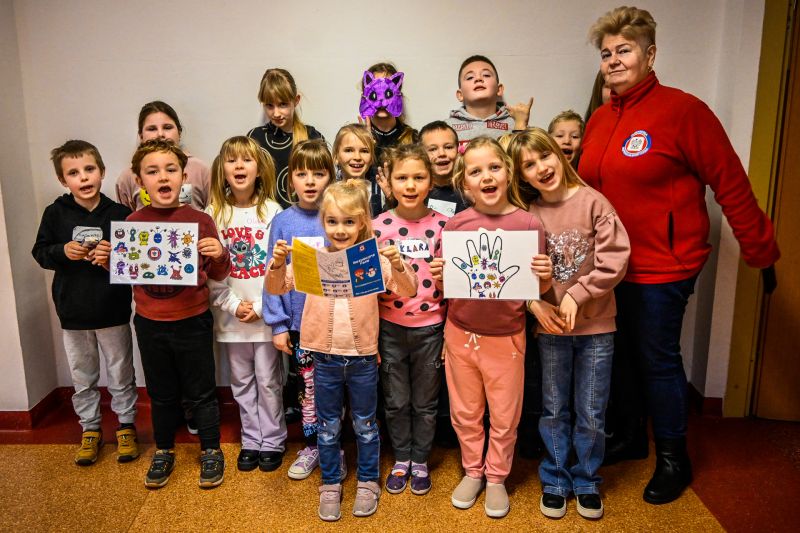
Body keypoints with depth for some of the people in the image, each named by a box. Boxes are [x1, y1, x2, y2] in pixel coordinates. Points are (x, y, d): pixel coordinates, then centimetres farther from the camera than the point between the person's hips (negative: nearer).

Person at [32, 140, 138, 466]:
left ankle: (126, 424, 29)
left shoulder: (119, 213, -8)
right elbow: (40, 253, 3)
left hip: (113, 309, -2)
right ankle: (90, 428, 33)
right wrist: (63, 251, -16)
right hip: (73, 312, 2)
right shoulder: (56, 213, -3)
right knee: (82, 376, 16)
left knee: (121, 373, 12)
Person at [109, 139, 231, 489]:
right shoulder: (133, 223, -2)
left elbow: (218, 275, -1)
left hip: (192, 322, -2)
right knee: (161, 394, 18)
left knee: (200, 392, 11)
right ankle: (163, 452, 38)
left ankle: (211, 451, 30)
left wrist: (220, 255, -22)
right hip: (149, 323, 3)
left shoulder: (200, 221, -8)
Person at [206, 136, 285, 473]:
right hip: (231, 315, 3)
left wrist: (260, 306, -12)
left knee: (268, 380, 6)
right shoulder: (214, 213, 1)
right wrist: (233, 304, -10)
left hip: (266, 313, -2)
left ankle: (273, 441, 24)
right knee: (241, 382, 14)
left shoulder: (272, 211, -5)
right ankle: (251, 440, 30)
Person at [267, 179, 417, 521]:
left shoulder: (373, 258, -8)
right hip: (325, 356, 1)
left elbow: (408, 292, -9)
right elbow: (276, 288, 0)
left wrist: (398, 266, -28)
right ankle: (330, 485, 34)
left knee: (365, 424, 16)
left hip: (363, 357, -1)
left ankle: (368, 482, 35)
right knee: (328, 426, 16)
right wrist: (278, 264, -20)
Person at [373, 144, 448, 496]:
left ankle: (420, 462, 34)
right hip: (390, 328, 1)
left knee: (425, 402, 14)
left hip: (430, 327, 0)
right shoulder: (378, 226, -5)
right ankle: (401, 460, 35)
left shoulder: (442, 225, -6)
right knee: (395, 401, 15)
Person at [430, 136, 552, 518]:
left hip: (506, 336, -1)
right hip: (460, 333, 2)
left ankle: (497, 477, 37)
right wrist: (439, 276, -18)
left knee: (504, 415, 14)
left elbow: (538, 290, -3)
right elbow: (443, 285, 3)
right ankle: (472, 471, 39)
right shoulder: (455, 225, -6)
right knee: (465, 412, 17)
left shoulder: (529, 224, -10)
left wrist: (545, 276, -23)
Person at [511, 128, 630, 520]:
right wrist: (534, 304, -15)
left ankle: (586, 481, 32)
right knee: (554, 411, 14)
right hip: (550, 327, 1)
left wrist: (576, 295, -17)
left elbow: (615, 258, -12)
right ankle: (555, 480, 33)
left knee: (591, 414, 9)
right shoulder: (528, 215, -3)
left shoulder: (592, 201, -9)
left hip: (596, 325, -1)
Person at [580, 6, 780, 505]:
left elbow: (732, 186, -10)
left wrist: (762, 252, -6)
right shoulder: (599, 119, 6)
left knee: (658, 360, 5)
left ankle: (674, 458, 27)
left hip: (663, 268, -6)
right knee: (619, 354, 16)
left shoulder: (682, 110, -12)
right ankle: (631, 437, 38)